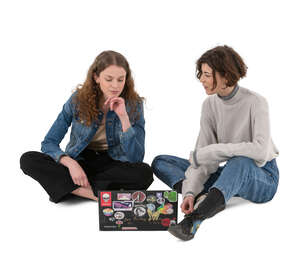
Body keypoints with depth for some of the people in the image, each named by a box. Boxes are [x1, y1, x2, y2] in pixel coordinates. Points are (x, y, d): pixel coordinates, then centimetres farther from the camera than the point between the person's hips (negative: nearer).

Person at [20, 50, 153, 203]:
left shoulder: (133, 104, -12)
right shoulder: (79, 99, -10)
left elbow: (135, 159, -18)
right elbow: (48, 143, -7)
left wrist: (123, 117, -27)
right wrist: (70, 163, -27)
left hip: (112, 164, -1)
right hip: (79, 161, 1)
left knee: (145, 172, -33)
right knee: (28, 159, -22)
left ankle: (72, 187, -24)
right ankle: (97, 193, -28)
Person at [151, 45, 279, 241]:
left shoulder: (255, 102, -17)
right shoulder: (210, 105, -2)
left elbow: (260, 150, -31)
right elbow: (203, 155, -10)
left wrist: (213, 151, -28)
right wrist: (190, 191, -24)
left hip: (263, 178, -5)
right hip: (230, 173, 6)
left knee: (240, 162, -43)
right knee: (160, 162, -6)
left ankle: (194, 219, -53)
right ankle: (206, 199, -29)